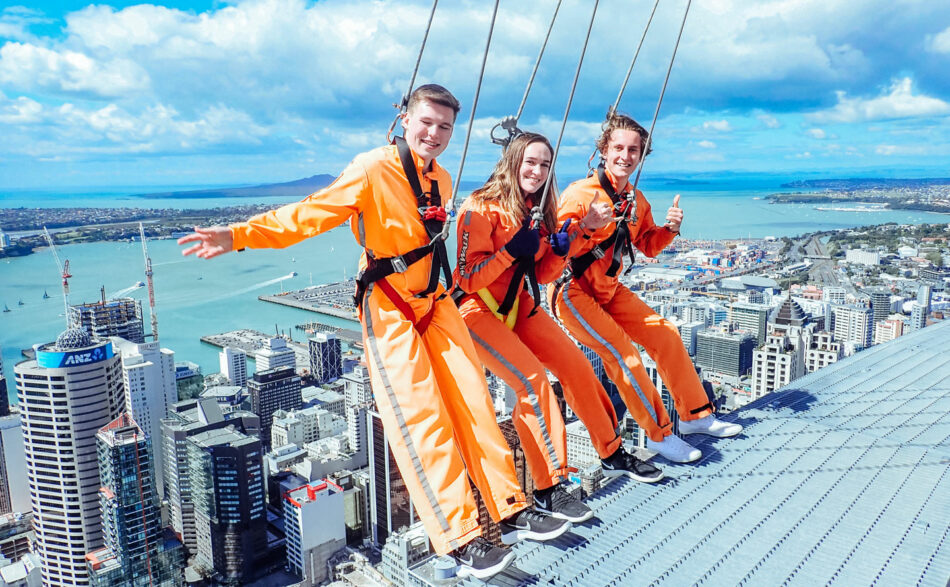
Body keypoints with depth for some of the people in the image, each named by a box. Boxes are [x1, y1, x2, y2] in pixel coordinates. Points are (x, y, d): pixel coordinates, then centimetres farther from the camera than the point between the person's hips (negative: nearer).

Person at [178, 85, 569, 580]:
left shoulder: (440, 180, 8)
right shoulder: (372, 170, -15)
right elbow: (309, 214, -20)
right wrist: (239, 235, -30)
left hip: (434, 302, 7)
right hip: (388, 310, -7)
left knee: (473, 400, 2)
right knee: (421, 417, -10)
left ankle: (511, 512, 12)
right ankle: (462, 543, -5)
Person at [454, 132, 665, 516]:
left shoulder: (536, 209, 6)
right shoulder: (482, 207, -16)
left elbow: (542, 274, 10)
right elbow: (469, 279, -19)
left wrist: (560, 250, -9)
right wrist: (511, 251, -30)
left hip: (518, 305, 7)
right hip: (478, 310, -7)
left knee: (576, 365, -2)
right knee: (532, 379, -24)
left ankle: (613, 455, 17)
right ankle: (546, 490, -14)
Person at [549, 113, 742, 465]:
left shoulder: (637, 202, 4)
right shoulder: (580, 194, -20)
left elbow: (648, 246, 16)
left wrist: (670, 229, -2)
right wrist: (586, 227, -41)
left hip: (610, 290, 8)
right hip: (574, 293, -8)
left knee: (664, 334, 5)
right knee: (621, 352, -20)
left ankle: (696, 415, 21)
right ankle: (658, 434, -3)